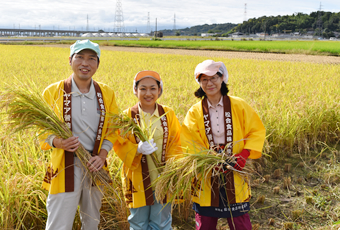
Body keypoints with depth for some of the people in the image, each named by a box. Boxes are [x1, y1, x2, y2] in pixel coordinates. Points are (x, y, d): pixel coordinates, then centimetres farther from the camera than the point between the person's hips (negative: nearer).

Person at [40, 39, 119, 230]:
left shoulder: (107, 94, 3)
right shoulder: (53, 92, -5)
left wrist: (102, 155, -8)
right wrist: (56, 142, -20)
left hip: (95, 167, 3)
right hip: (66, 167, -3)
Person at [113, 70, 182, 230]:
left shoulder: (168, 115, 2)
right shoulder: (128, 116, -4)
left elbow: (175, 144, 1)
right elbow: (119, 145, -5)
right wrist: (137, 149, -25)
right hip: (138, 180, -1)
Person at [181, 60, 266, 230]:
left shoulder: (238, 106, -1)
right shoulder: (194, 112, -1)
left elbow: (257, 130, 2)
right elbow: (189, 143, -6)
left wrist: (244, 154, -13)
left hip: (235, 174, 0)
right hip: (206, 176, 1)